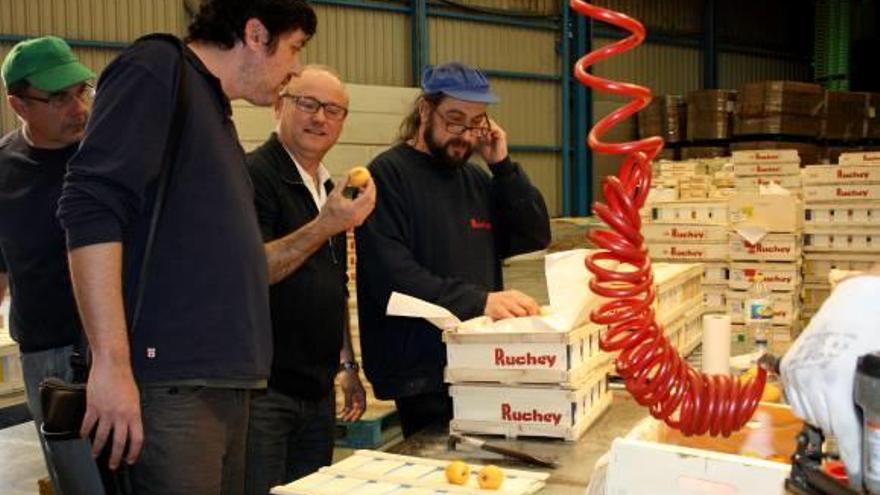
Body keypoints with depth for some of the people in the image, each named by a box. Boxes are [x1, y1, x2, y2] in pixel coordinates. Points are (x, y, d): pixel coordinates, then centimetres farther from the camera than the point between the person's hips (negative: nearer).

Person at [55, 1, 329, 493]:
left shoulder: (217, 115, 20)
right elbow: (91, 210, -18)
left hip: (225, 384, 9)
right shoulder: (158, 69, -4)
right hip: (172, 384, -8)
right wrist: (111, 362, -22)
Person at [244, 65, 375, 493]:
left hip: (318, 390, 8)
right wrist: (326, 226, -29)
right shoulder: (253, 176, -10)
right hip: (264, 389, -8)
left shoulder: (328, 190, 14)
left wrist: (347, 365, 17)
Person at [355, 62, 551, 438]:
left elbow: (536, 235, 7)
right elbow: (391, 274, -21)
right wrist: (478, 300, -29)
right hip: (423, 376, -6)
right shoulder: (388, 175, -9)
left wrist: (503, 167, -1)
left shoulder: (476, 180, 14)